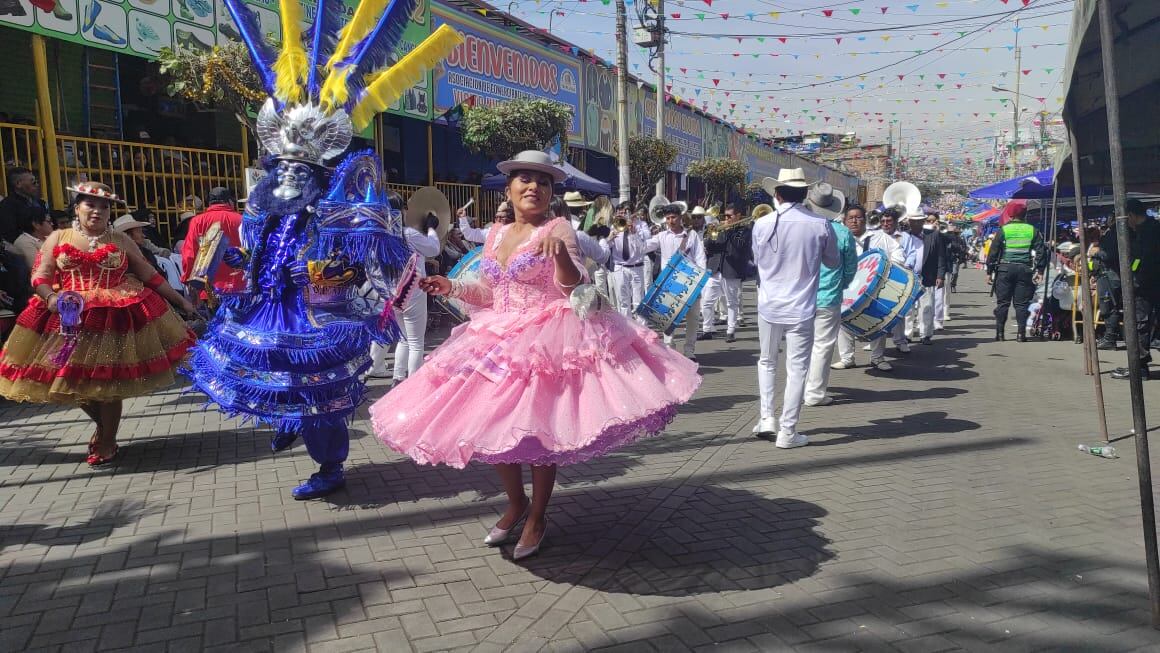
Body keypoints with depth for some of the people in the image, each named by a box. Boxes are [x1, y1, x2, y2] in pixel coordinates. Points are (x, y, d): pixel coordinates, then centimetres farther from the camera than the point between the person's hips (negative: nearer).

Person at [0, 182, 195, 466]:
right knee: (75, 381, 5)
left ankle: (107, 442, 16)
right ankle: (101, 424, 34)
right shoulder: (58, 238, 8)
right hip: (70, 318, 1)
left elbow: (149, 275, 10)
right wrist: (51, 297, -19)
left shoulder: (121, 240, 8)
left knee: (108, 381, -1)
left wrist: (180, 301, 8)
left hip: (115, 318, -1)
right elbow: (40, 277, 3)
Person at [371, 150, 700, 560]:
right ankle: (516, 503, 32)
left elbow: (575, 288, -16)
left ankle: (537, 517, 18)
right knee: (492, 427, 9)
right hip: (498, 341, 6)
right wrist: (453, 287, 7)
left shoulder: (558, 229, -5)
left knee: (536, 431, -3)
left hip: (546, 342, -6)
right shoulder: (496, 235, 12)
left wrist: (560, 253, -32)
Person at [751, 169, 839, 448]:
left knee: (767, 361, 21)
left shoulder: (761, 225, -6)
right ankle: (787, 431, 9)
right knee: (797, 369, 5)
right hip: (801, 309, -2)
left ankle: (767, 418, 15)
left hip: (769, 306, 2)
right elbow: (833, 262, 7)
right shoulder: (821, 225, -9)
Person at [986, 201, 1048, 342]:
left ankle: (999, 333, 5)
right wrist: (1040, 271, 3)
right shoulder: (1033, 230, 5)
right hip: (1025, 270, 1)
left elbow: (993, 252, 0)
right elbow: (1041, 251, 2)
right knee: (1022, 303, 4)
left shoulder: (1003, 230, 0)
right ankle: (1021, 333, 2)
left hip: (1005, 269, -1)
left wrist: (989, 272, 4)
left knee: (1002, 302, 5)